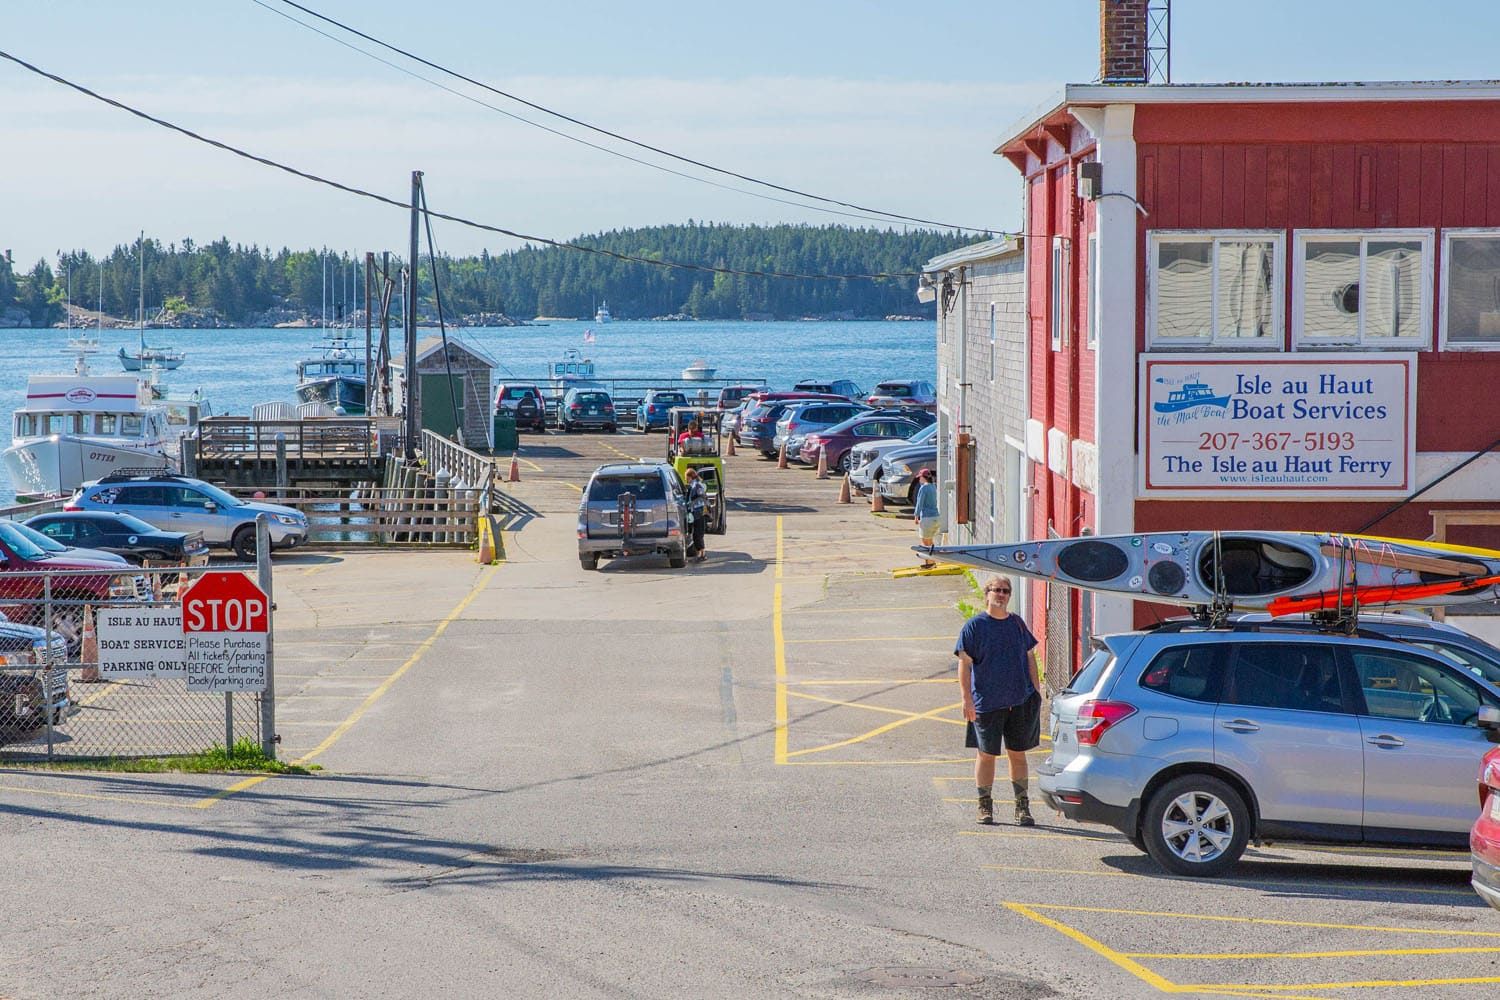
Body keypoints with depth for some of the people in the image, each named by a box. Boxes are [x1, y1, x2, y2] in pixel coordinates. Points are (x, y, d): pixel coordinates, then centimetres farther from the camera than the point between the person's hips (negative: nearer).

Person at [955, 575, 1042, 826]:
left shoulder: (1017, 623, 10)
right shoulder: (974, 626, -4)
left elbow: (1029, 657, 17)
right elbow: (964, 663, -6)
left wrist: (1036, 690, 11)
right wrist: (967, 699, -13)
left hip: (1020, 701, 3)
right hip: (987, 702, -3)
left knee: (1017, 754, 8)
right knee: (986, 755, 3)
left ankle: (1022, 806, 14)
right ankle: (985, 806, 14)